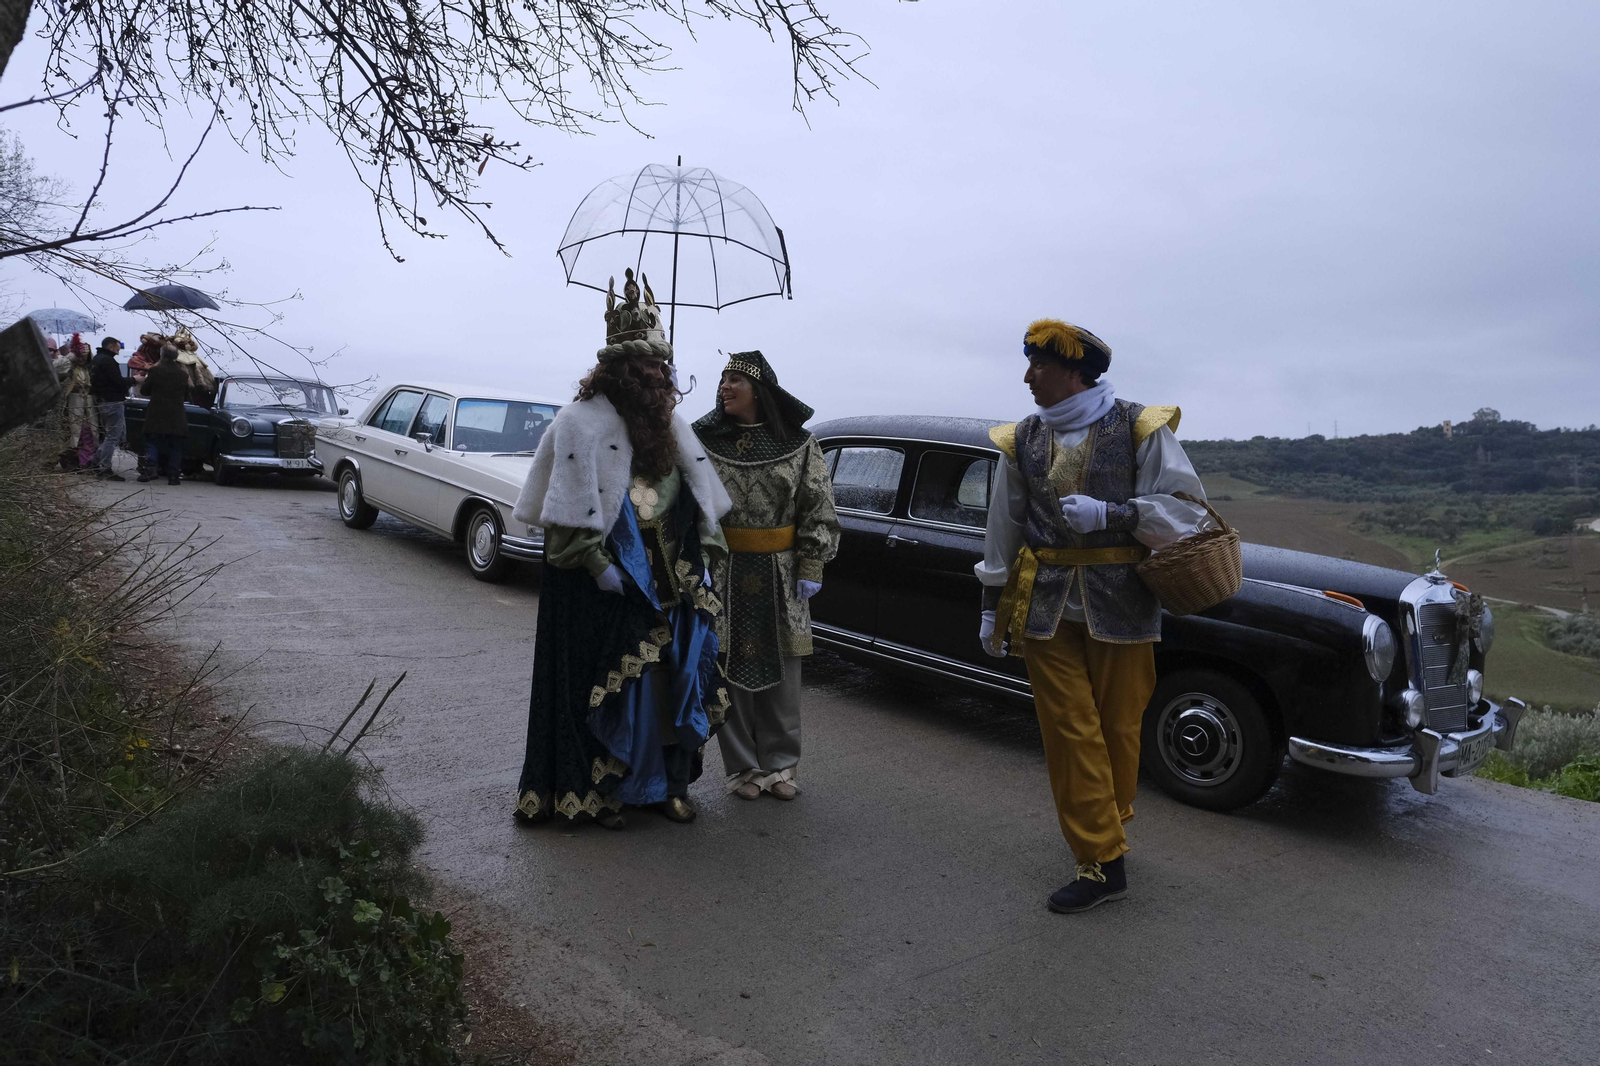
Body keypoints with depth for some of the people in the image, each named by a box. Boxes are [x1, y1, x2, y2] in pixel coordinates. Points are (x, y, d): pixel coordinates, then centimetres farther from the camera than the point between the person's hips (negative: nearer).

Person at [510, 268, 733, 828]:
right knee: (603, 684, 2)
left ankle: (670, 783, 25)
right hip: (603, 583, -6)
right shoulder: (581, 420, -8)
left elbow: (700, 493, 17)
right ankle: (594, 791, 18)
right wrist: (596, 563, -18)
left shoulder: (671, 425, 13)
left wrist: (706, 551, 8)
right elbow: (572, 504, -14)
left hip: (670, 579, 7)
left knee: (677, 677, 10)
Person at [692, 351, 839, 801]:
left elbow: (819, 511, 3)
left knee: (780, 671, 7)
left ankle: (779, 764, 23)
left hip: (780, 577, 0)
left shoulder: (798, 445, 2)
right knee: (730, 668, 4)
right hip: (721, 577, 0)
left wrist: (810, 571, -3)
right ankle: (743, 767, 18)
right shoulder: (703, 441, 2)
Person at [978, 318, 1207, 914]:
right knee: (1070, 730, -1)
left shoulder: (1139, 430, -1)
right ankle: (1102, 863, 8)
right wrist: (992, 606, 12)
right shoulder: (1023, 440, 9)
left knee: (1118, 726, 7)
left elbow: (1186, 508, -6)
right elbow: (1004, 528, 12)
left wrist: (1108, 513, -20)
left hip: (1119, 604, -2)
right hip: (1045, 607, 2)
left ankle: (1108, 829, 29)